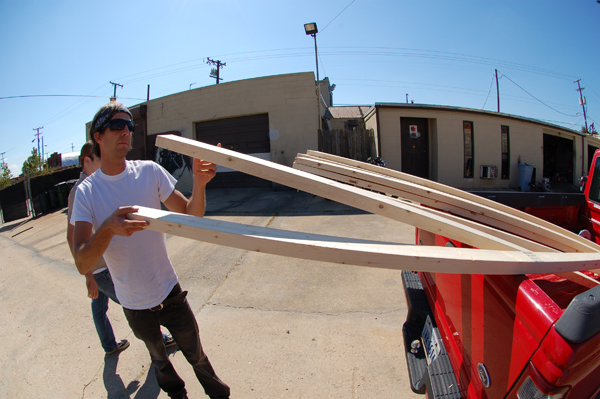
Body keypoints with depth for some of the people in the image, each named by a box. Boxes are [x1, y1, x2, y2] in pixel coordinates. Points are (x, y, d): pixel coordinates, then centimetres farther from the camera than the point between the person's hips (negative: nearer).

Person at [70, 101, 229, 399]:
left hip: (170, 292, 0)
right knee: (158, 357, 25)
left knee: (196, 355, 14)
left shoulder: (149, 171, -10)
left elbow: (191, 216, -10)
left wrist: (199, 184, -29)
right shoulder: (86, 192, -12)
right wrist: (108, 227, -40)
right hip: (133, 304, 0)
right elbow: (82, 264, -21)